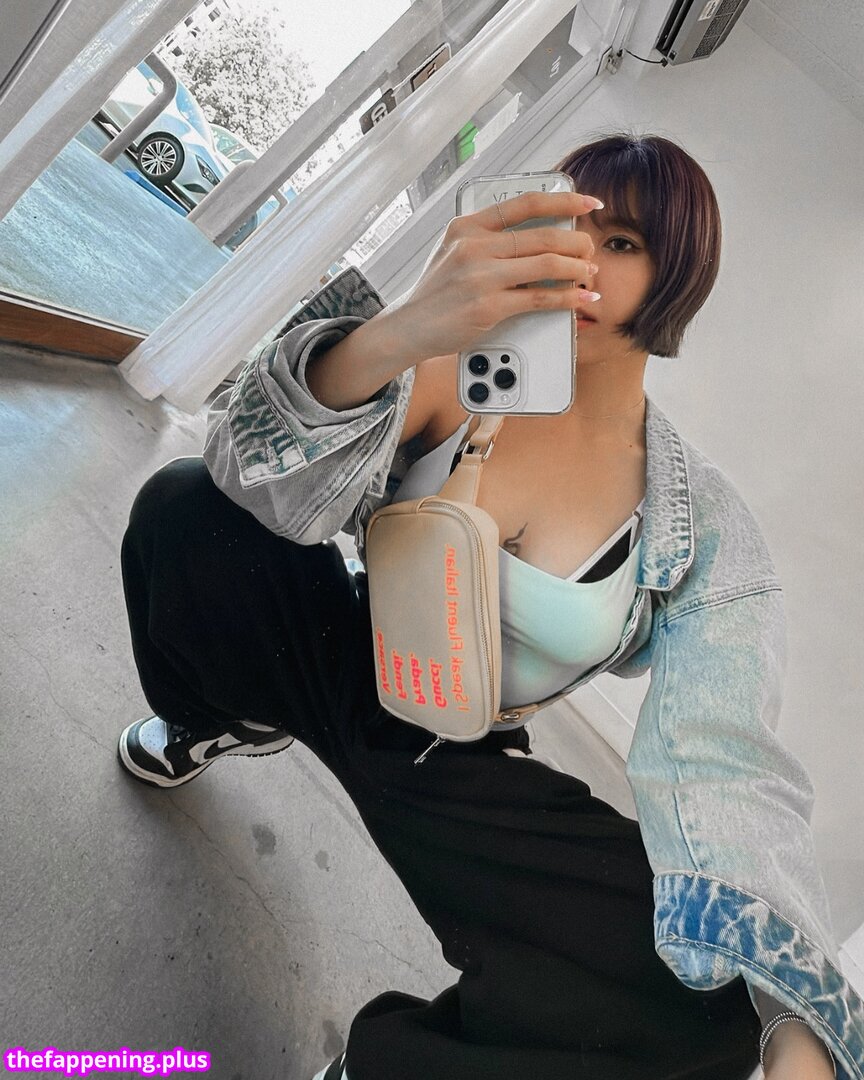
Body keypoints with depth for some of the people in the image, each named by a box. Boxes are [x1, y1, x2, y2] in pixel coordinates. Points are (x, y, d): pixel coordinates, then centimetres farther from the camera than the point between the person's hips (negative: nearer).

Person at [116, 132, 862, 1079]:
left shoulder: (706, 529, -10)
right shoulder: (452, 374, -11)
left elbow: (727, 772, -19)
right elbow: (261, 476, -26)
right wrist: (395, 332, -45)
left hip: (454, 767, 0)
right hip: (346, 664, 1)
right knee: (183, 506, -20)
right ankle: (228, 721, 13)